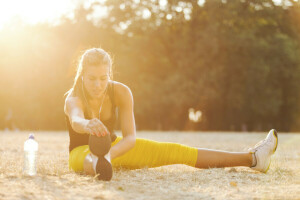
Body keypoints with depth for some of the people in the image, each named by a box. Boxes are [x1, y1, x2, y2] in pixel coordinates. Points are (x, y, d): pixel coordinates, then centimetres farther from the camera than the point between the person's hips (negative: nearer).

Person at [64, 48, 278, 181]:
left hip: (114, 146, 3)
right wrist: (88, 125, -79)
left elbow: (131, 137, -27)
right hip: (81, 151, -3)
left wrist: (110, 153, -50)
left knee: (172, 151, -8)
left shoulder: (120, 92, -18)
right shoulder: (73, 99, -27)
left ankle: (251, 158, -13)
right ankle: (98, 164, -80)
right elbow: (76, 121, -53)